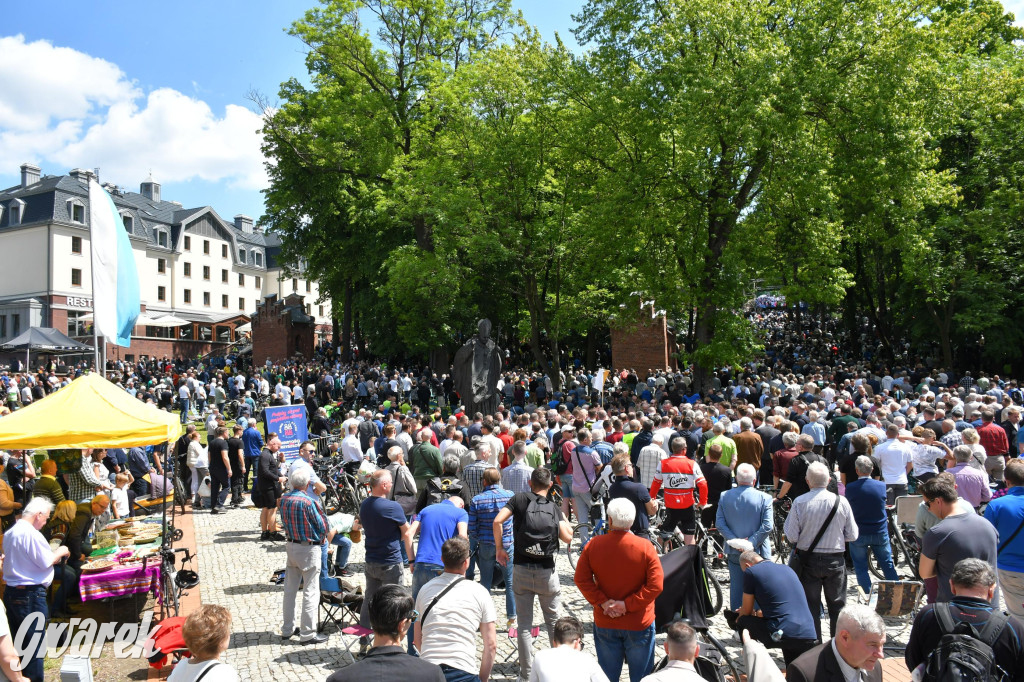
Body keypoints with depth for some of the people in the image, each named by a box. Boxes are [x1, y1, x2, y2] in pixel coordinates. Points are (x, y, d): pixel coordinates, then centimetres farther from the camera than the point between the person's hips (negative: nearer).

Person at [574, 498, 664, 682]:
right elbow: (656, 585, -17)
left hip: (604, 623, 2)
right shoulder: (645, 547, -15)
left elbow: (581, 579, -8)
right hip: (639, 623, -2)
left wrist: (602, 602, -9)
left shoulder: (593, 545, -10)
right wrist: (628, 604, -14)